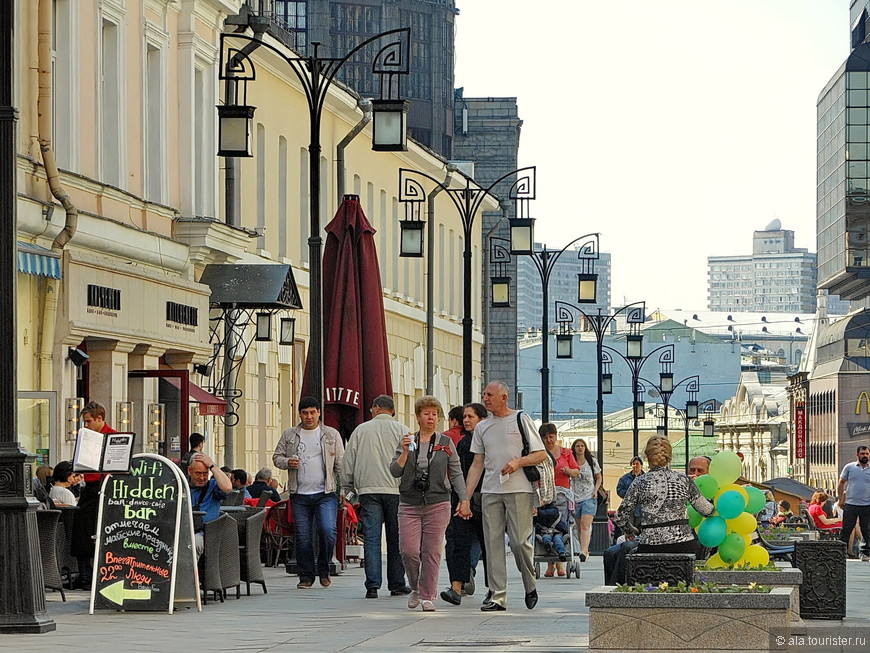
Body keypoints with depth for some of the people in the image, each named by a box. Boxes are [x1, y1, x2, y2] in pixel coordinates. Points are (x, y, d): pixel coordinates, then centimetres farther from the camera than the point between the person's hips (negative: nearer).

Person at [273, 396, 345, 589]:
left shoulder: (331, 435, 8)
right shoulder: (289, 435, 10)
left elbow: (340, 464, 8)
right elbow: (277, 457, 14)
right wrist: (287, 462, -9)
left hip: (326, 493, -2)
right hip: (299, 495, 2)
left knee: (328, 530, -16)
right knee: (303, 536, 2)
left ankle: (323, 570, 4)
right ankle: (306, 576, 13)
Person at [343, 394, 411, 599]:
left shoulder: (361, 430, 9)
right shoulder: (401, 430, 4)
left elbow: (348, 463, 10)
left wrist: (348, 490, 19)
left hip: (368, 490, 1)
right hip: (395, 490, 0)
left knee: (371, 538, -2)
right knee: (395, 540, 7)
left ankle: (372, 585, -11)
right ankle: (397, 584, 11)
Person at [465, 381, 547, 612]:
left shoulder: (521, 420, 3)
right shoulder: (482, 427, 15)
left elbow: (541, 454, 3)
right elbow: (477, 465, 15)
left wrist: (518, 462, -14)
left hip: (518, 489, -4)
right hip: (490, 491, 4)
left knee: (520, 541, -8)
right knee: (493, 542, -1)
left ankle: (530, 587, 14)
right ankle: (497, 596, 0)